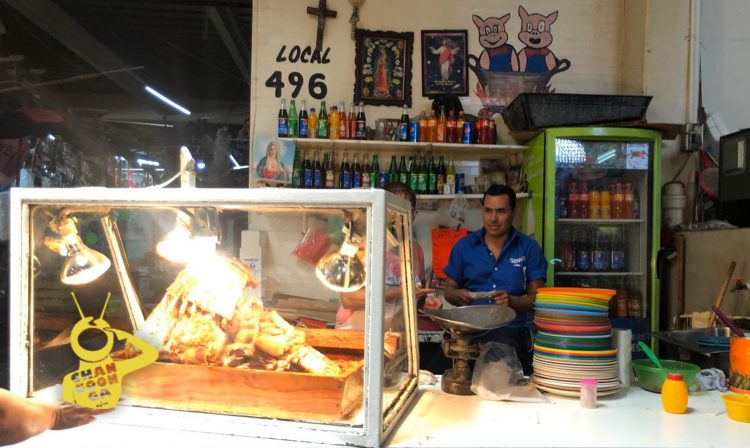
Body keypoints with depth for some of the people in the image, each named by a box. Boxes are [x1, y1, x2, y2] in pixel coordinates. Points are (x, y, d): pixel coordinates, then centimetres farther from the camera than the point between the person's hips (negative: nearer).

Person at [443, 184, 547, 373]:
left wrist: (512, 301, -17)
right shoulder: (464, 246, 11)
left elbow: (536, 297, 4)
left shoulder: (529, 248, 6)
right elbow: (449, 290, 16)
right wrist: (458, 295, -8)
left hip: (511, 331, 0)